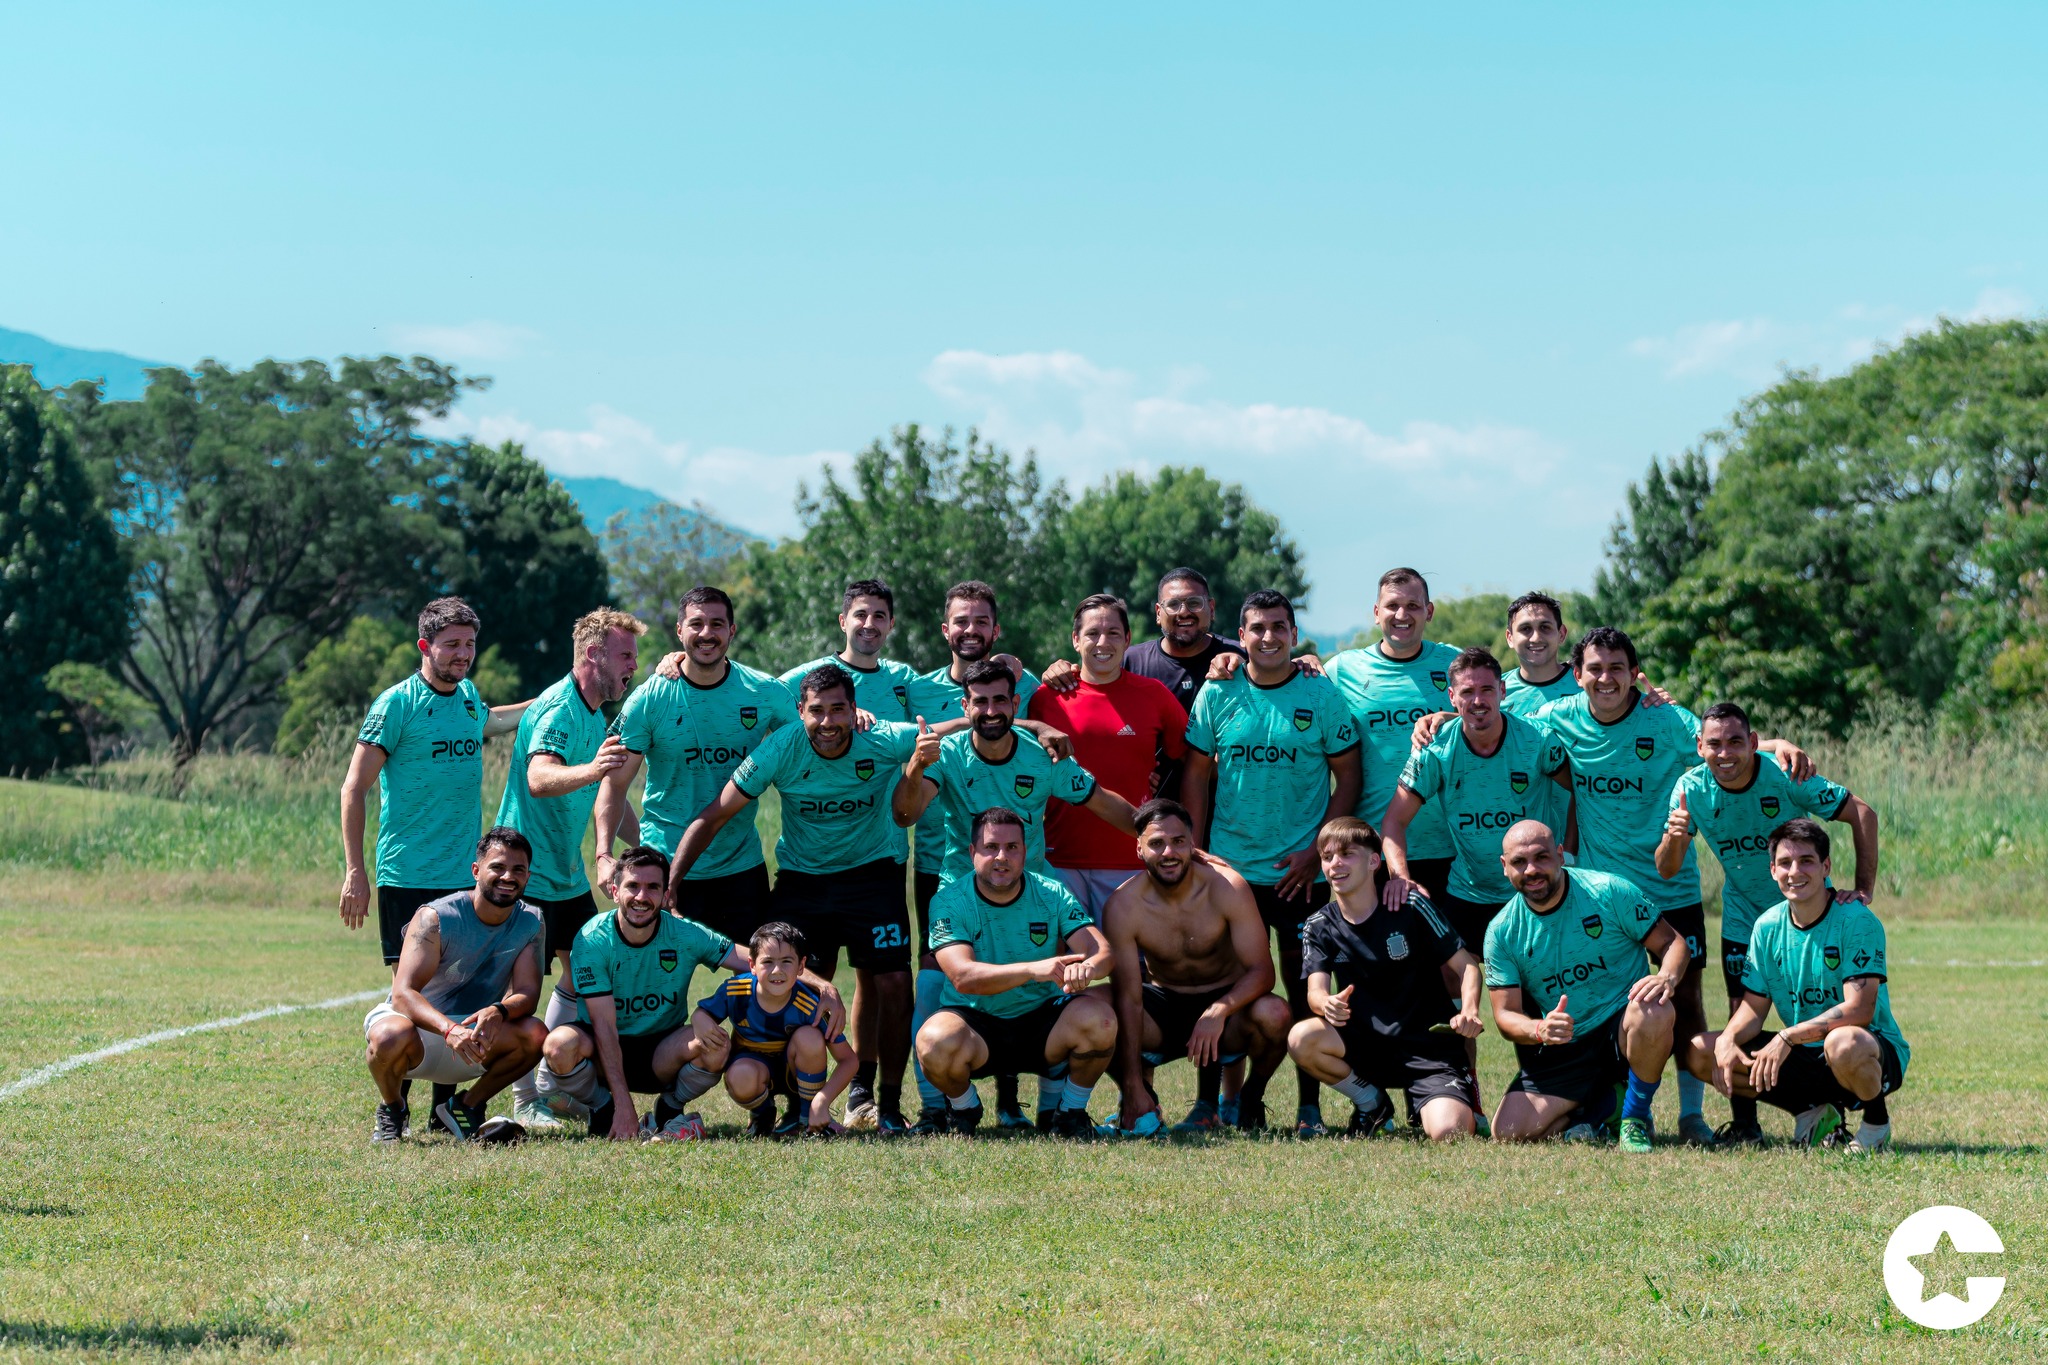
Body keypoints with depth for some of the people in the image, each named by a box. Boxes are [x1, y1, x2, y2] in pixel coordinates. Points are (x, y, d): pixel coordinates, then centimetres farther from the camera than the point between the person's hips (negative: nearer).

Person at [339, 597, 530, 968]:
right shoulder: (397, 702, -8)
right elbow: (353, 790, -9)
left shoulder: (469, 696, 11)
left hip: (465, 878, 6)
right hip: (408, 879, -6)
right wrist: (356, 872, -14)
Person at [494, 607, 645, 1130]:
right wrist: (591, 770, -57)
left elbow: (607, 793, 27)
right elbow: (539, 779, -39)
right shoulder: (558, 710, -20)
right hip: (528, 871, -10)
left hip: (567, 872, 10)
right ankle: (525, 1101, 3)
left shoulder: (594, 714, 11)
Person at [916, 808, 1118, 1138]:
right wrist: (1032, 970, -43)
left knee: (1099, 1018, -28)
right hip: (975, 1022, -2)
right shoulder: (949, 902, -12)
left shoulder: (1052, 895, -4)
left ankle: (1072, 1111, 0)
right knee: (936, 1042, -35)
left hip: (1043, 1019, 2)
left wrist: (1087, 967, -42)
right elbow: (963, 977, -27)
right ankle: (963, 1107, 2)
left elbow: (1101, 949, -15)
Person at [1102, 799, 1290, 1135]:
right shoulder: (1123, 907, -18)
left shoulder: (1227, 889, -19)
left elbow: (1262, 971, -20)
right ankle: (1143, 1102, 2)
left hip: (1227, 1003, 0)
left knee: (1273, 1015, -34)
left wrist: (1220, 1010, -40)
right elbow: (1128, 998, -20)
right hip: (1163, 1007, 1)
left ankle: (1251, 1099, -1)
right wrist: (1134, 1088, -26)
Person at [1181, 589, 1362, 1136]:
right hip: (1229, 865, 2)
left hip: (1301, 871, -1)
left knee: (1305, 989, -1)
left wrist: (1317, 850, -7)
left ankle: (1310, 1106, 5)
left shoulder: (1322, 694, -1)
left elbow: (1347, 777, 1)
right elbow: (1196, 773, 7)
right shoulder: (1218, 693, 3)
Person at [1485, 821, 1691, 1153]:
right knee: (1509, 1134, -17)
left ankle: (1635, 1117, -10)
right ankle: (1603, 1103, 11)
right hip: (1561, 1049, 2)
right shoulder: (1502, 932, -2)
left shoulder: (1609, 892, -10)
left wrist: (1667, 977, -29)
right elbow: (1506, 1014, -2)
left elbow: (1673, 943, -5)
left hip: (1623, 1027, -2)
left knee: (1654, 1012, -38)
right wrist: (1539, 1030, -26)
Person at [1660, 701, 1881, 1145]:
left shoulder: (1785, 778, -24)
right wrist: (1673, 837, -35)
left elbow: (1863, 814, -17)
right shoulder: (1691, 789, -14)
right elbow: (1666, 870, -12)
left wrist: (1864, 889, -22)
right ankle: (1743, 1123, 3)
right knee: (1741, 1015, -5)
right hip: (1742, 915, 2)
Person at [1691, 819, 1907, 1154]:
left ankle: (1877, 1121, -9)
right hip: (1805, 1054, 6)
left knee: (1844, 1044, -43)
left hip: (1876, 1052, -6)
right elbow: (1754, 1007, 4)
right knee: (1701, 1053, -6)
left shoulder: (1857, 921, -17)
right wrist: (1727, 1040, -19)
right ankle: (1812, 1112, 5)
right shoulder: (1767, 926, 2)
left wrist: (1788, 1037, -30)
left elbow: (1859, 1011, -24)